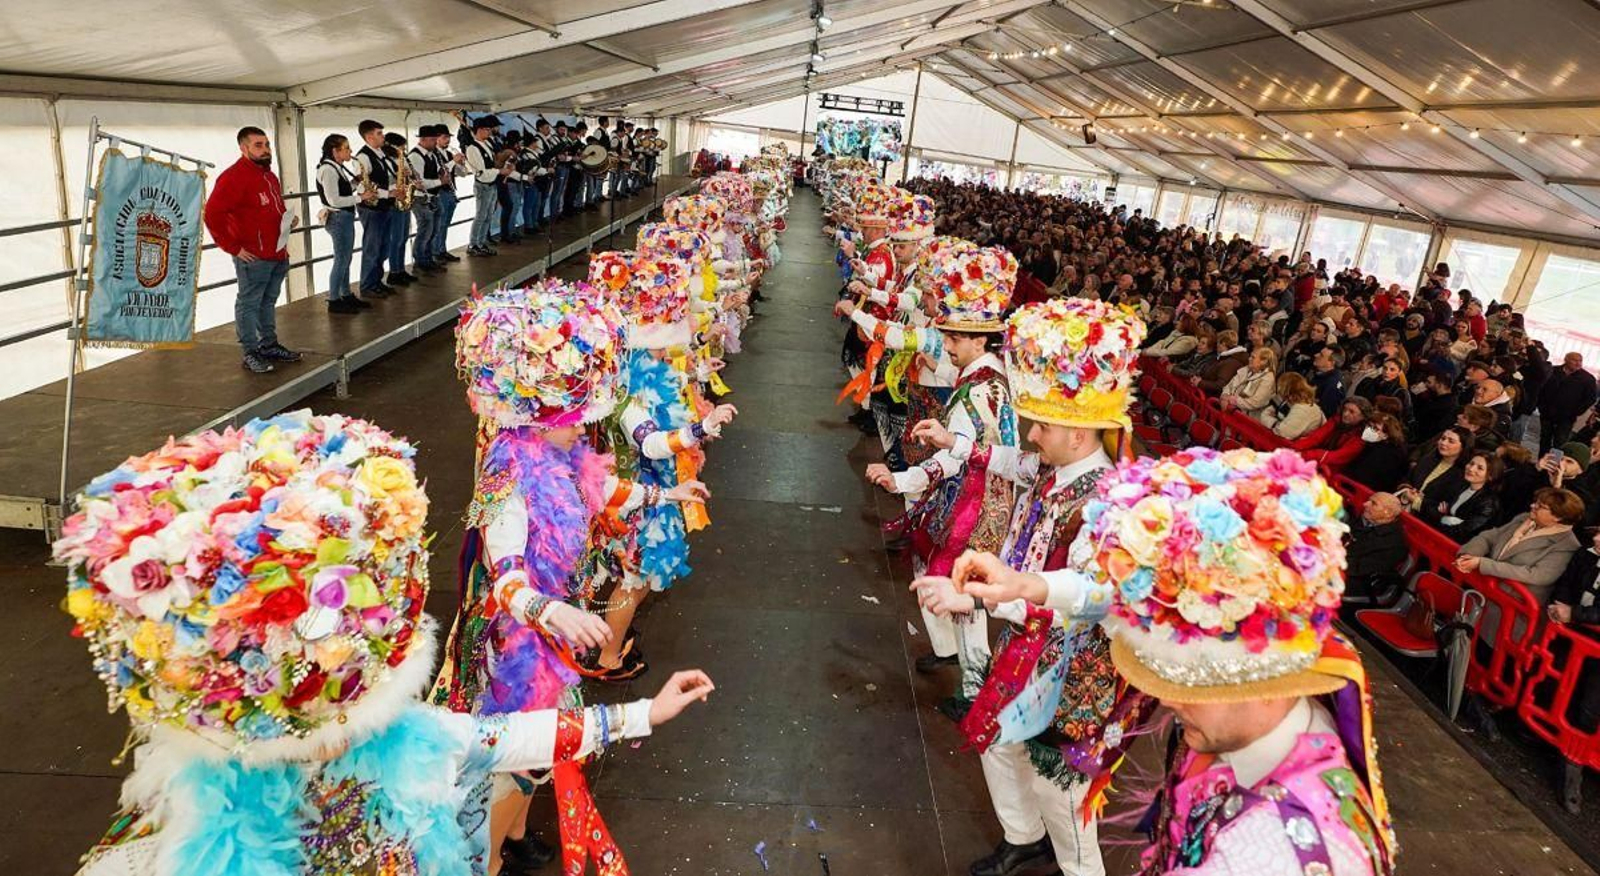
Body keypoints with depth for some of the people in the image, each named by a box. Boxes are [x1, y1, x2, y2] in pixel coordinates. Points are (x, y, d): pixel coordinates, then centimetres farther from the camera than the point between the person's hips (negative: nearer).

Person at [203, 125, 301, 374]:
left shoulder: (269, 175, 16)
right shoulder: (233, 176, -12)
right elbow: (213, 214, -19)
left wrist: (288, 219, 10)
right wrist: (233, 248, -18)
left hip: (279, 254, 9)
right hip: (254, 257, -9)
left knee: (269, 302, 18)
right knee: (249, 304, 0)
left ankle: (269, 345, 29)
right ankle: (251, 353, 5)